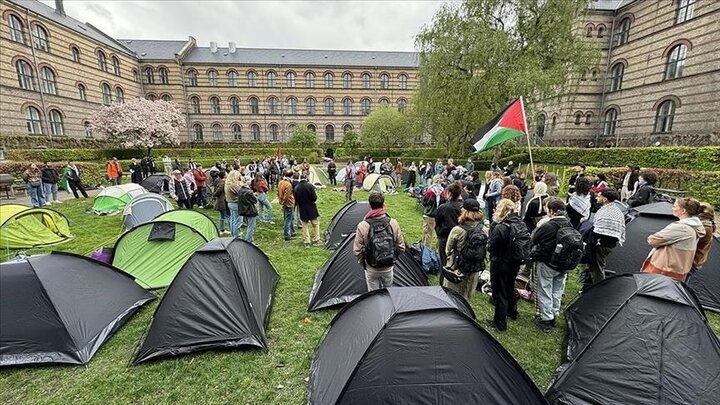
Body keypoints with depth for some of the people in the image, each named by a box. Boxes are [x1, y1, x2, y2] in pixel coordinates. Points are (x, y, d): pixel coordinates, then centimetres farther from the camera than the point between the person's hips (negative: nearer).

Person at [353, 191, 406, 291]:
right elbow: (401, 247, -5)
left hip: (371, 268, -2)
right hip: (388, 267, 2)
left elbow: (357, 250, -12)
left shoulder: (362, 226, -18)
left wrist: (362, 263, 7)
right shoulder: (393, 223, -13)